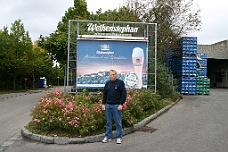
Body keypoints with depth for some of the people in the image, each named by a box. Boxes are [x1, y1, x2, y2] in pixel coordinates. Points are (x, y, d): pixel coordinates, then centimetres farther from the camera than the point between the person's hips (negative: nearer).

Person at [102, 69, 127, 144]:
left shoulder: (120, 82, -4)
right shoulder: (107, 83, 10)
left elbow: (124, 94, -7)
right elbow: (104, 94, 16)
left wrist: (121, 104, -12)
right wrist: (103, 103, 9)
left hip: (117, 106, -4)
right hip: (108, 105, 4)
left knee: (118, 122, 3)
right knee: (108, 122, 12)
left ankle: (119, 138, 14)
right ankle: (108, 137, 22)